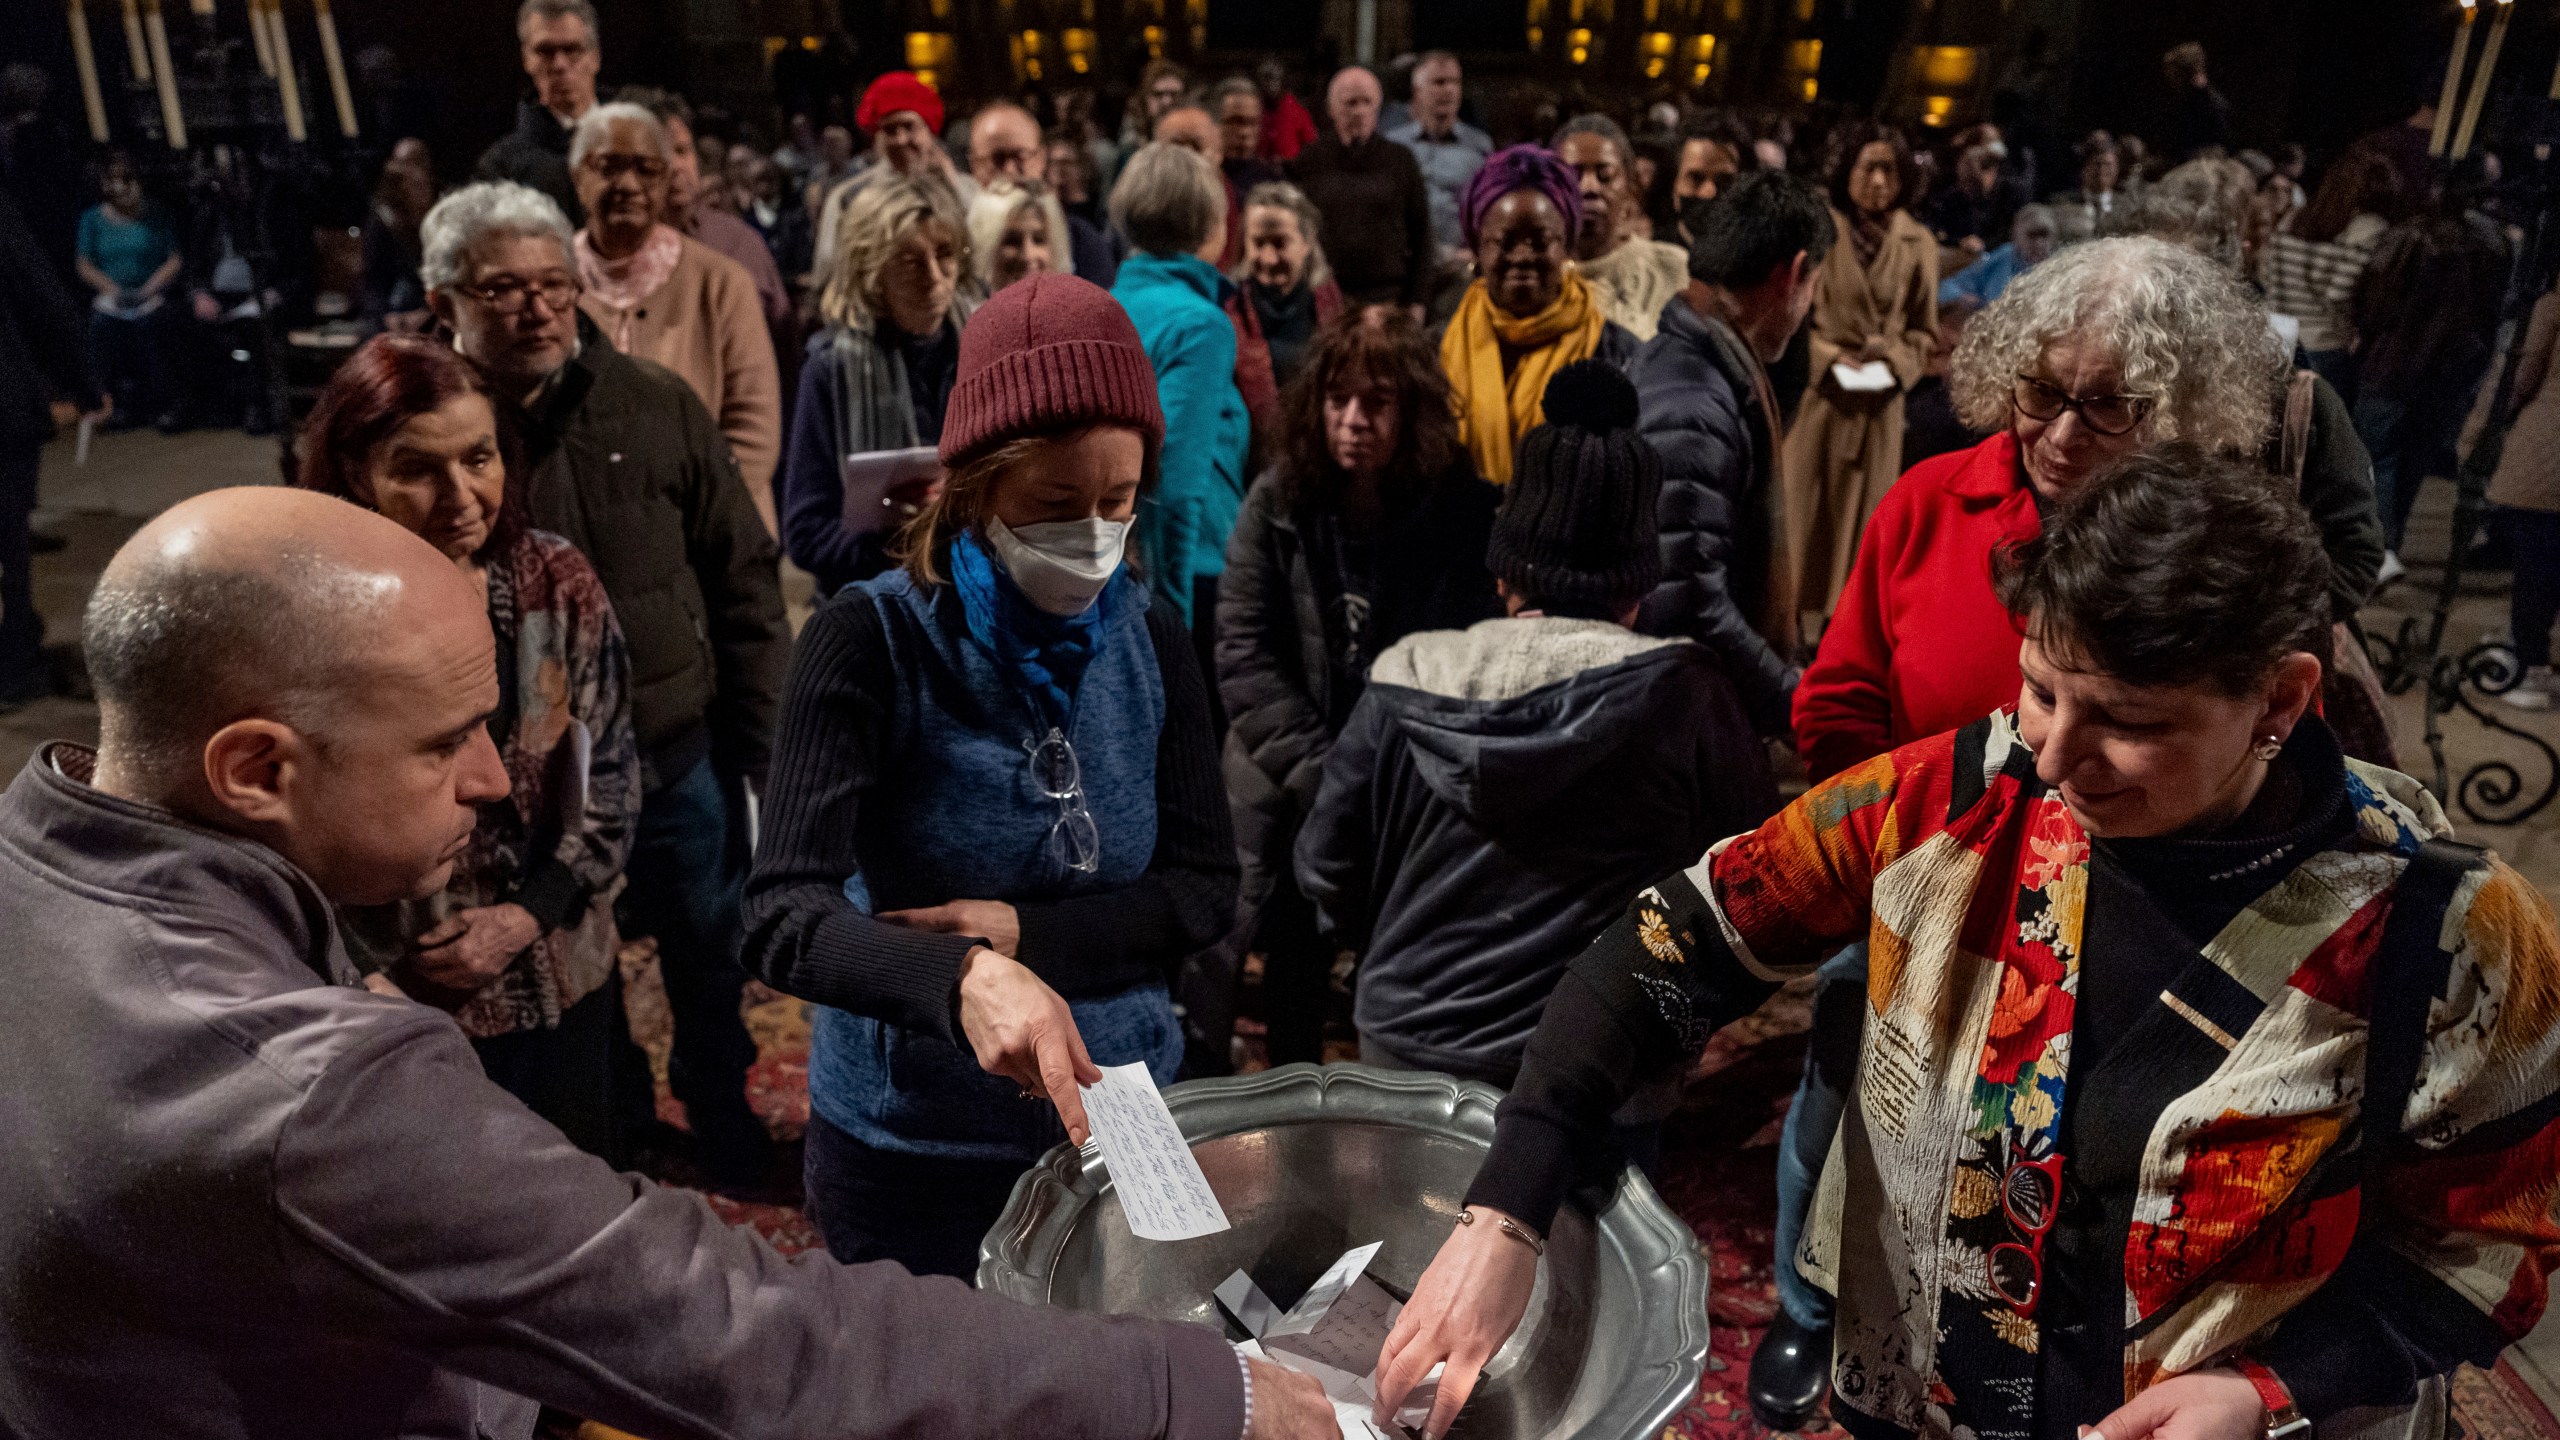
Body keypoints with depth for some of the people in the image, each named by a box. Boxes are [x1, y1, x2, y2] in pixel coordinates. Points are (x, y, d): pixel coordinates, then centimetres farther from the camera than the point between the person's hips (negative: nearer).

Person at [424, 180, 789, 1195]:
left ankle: (723, 1117, 45)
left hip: (682, 761, 1)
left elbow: (744, 580, 0)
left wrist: (767, 749, -2)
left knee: (711, 964, 19)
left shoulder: (654, 407, -5)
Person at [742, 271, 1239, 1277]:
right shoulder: (872, 643, -17)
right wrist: (965, 975, -45)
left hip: (1121, 1117, 4)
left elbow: (1205, 890, -4)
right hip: (915, 1150, -3)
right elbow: (783, 919, -27)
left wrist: (1028, 933, -19)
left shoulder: (1148, 639, -4)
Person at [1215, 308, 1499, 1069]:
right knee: (1291, 974, 8)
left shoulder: (1461, 511, -7)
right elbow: (1243, 654, -6)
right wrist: (1323, 772, -14)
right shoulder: (1277, 501, -3)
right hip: (1284, 789, 1)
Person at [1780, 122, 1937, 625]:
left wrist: (1893, 357, -9)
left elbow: (1923, 330, 10)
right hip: (1816, 395, -3)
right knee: (1803, 514, 0)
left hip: (1880, 403, 3)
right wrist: (1829, 357, -13)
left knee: (1860, 516, 8)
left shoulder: (1917, 244, 5)